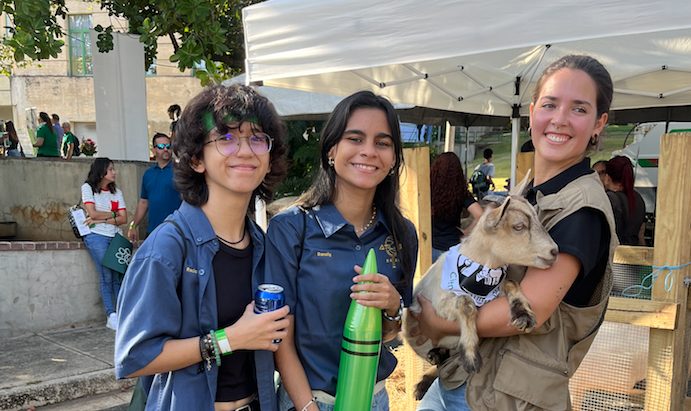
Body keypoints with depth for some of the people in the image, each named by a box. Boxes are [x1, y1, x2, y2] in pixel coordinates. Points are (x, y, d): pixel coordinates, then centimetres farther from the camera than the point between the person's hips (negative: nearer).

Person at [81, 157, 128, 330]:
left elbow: (123, 219, 4)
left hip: (115, 236, 3)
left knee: (118, 276, -5)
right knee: (107, 276, -10)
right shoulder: (88, 188, 5)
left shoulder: (117, 192, 14)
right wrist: (113, 214, 2)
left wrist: (102, 219, -7)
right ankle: (111, 316, -6)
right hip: (97, 237, -3)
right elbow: (93, 213, -8)